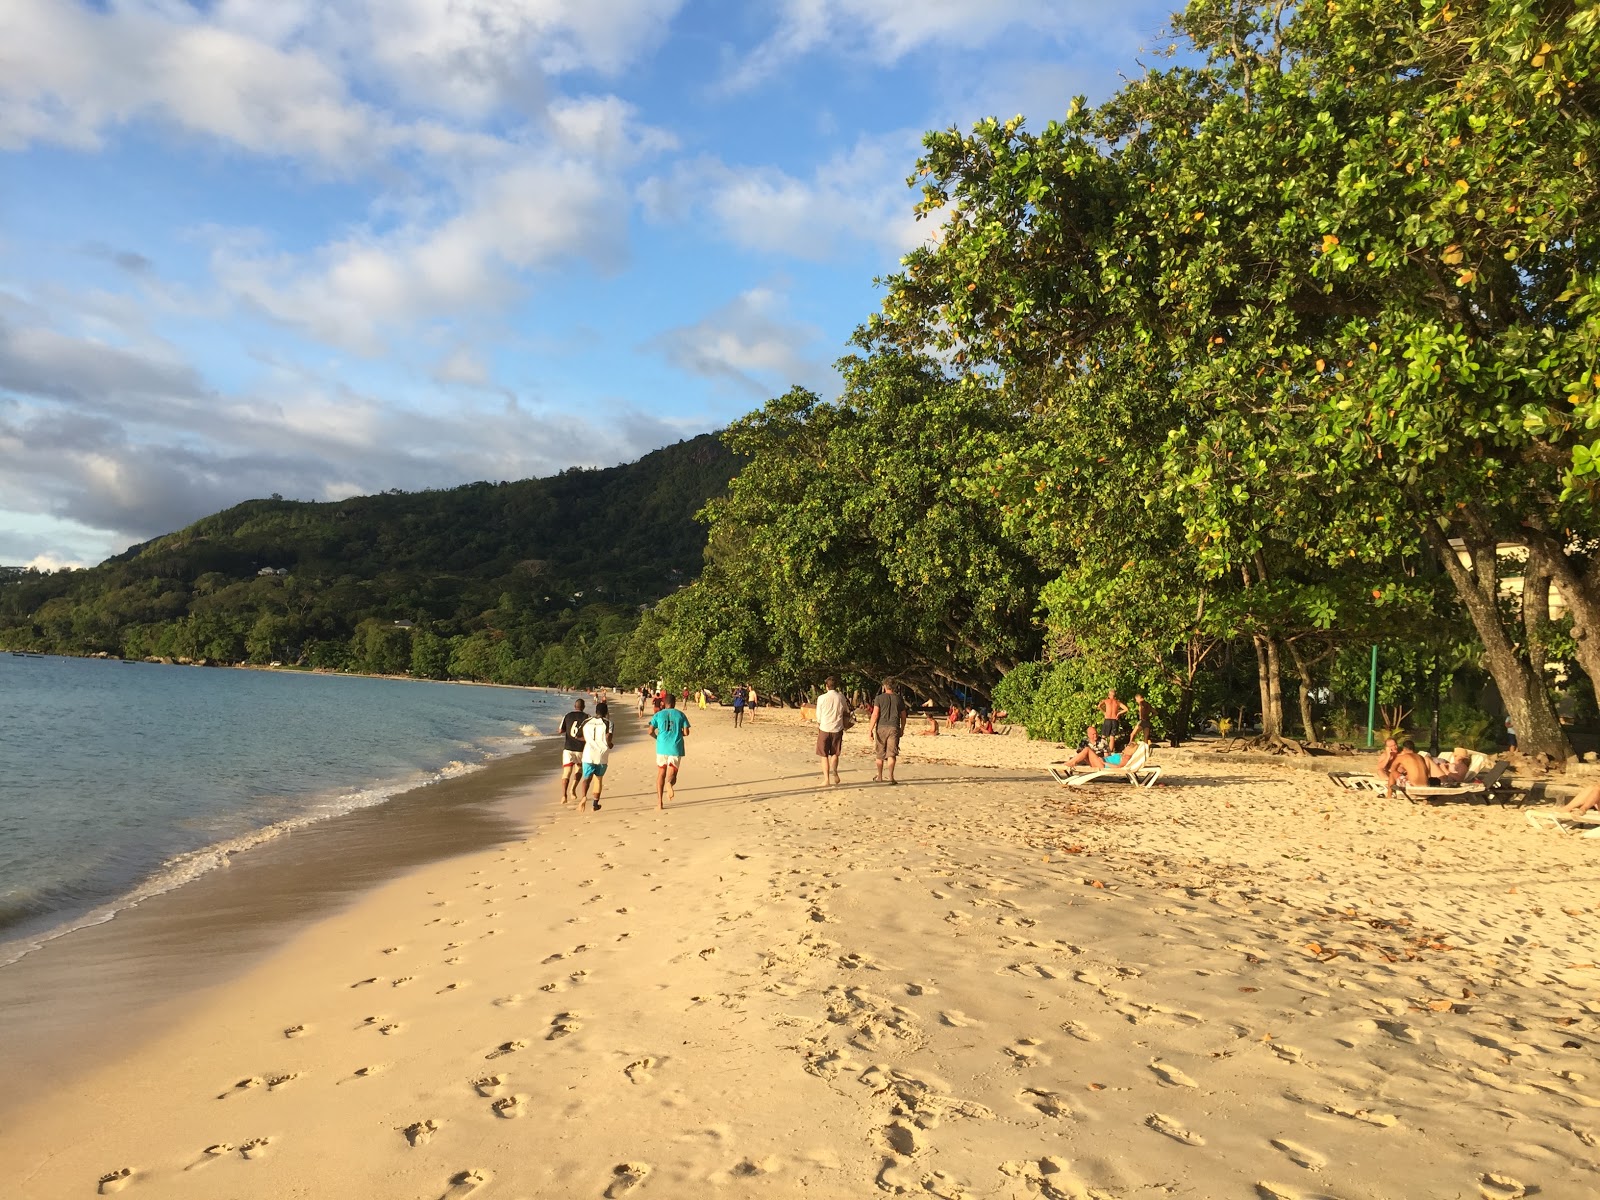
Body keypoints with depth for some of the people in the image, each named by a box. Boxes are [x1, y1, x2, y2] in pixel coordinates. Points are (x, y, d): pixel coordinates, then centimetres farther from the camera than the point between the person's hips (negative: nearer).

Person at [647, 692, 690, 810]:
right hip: (676, 748, -1)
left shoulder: (658, 715, 4)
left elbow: (650, 731, -3)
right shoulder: (680, 715, 3)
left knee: (661, 774, 12)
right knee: (672, 773, 6)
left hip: (662, 747, 1)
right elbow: (686, 733, -2)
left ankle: (659, 802, 8)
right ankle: (669, 783, -32)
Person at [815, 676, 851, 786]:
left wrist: (818, 726, 17)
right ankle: (834, 771, -6)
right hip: (837, 729, 2)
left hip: (825, 729, -2)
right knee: (835, 754, 16)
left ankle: (826, 779, 3)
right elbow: (847, 712, 12)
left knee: (824, 755, 7)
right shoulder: (841, 698, 0)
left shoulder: (822, 698, -7)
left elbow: (818, 715, 0)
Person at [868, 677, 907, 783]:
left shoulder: (879, 698, -2)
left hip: (881, 727, -1)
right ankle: (891, 776, -15)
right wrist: (902, 729, 24)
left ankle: (879, 776, 22)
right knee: (891, 754, -2)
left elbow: (875, 714, -9)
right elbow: (903, 716, 12)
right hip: (894, 728, 1)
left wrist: (870, 729, -8)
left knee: (880, 754, 12)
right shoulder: (899, 699, 7)